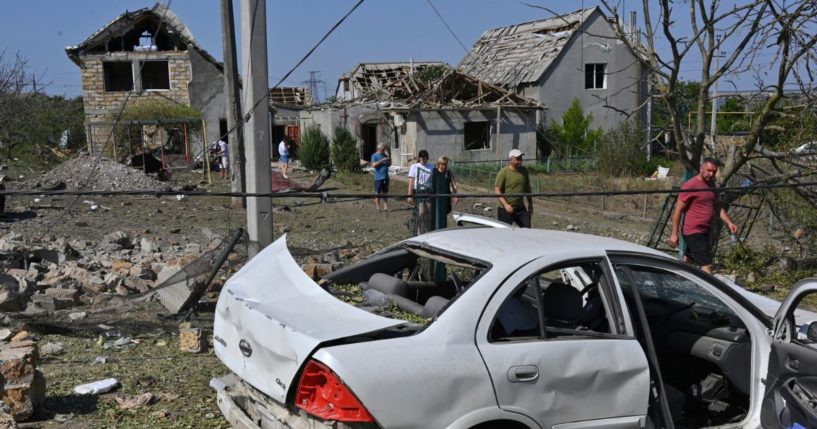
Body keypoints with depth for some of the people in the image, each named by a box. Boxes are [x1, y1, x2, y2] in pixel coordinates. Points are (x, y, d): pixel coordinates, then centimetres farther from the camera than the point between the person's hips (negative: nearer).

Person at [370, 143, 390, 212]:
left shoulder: (385, 155, 14)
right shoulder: (374, 155, -3)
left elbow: (389, 164, 17)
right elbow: (374, 164, -16)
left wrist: (389, 158, -1)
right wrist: (382, 160, -19)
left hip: (386, 177, 5)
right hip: (378, 178, -5)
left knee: (385, 192, 9)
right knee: (378, 193, 0)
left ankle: (385, 206, 13)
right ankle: (377, 207, 5)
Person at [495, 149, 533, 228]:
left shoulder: (524, 171, 8)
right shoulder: (503, 172, -11)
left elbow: (527, 188, 18)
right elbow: (497, 190, -14)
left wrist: (530, 204, 18)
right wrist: (506, 205, -23)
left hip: (520, 208, 6)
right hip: (506, 209, -5)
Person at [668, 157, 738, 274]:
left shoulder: (711, 184, 12)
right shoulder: (690, 186, -13)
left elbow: (717, 207, 21)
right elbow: (678, 210, -12)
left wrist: (729, 222, 7)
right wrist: (674, 234, -13)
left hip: (704, 232, 9)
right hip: (693, 232, -9)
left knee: (687, 261, 18)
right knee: (707, 265, -11)